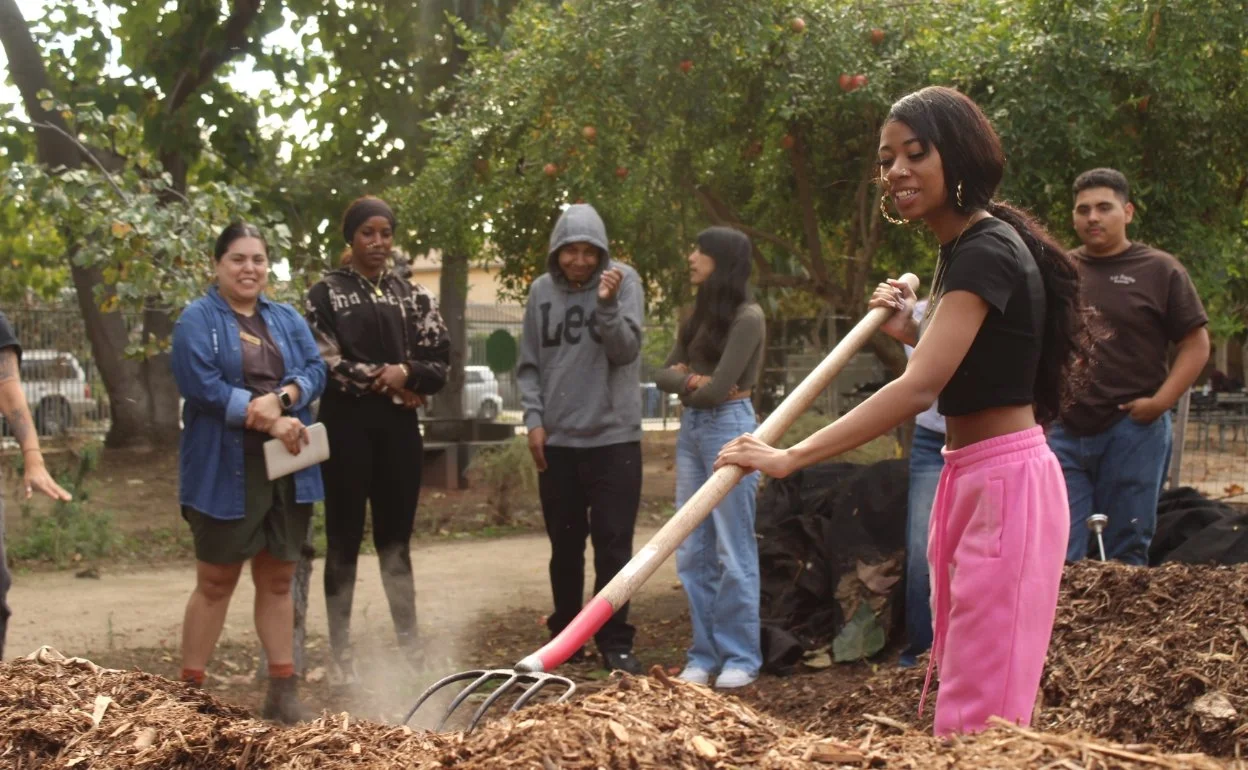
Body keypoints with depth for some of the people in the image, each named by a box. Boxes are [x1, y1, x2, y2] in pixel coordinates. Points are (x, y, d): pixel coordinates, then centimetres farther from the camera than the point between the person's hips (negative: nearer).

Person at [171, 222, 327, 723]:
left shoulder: (287, 319, 14)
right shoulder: (197, 319, -3)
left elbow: (315, 370, 2)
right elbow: (201, 383, -16)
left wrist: (280, 399, -19)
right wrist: (270, 421, -19)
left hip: (287, 468, 5)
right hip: (225, 471, -4)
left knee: (278, 580, 9)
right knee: (215, 583, 2)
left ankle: (283, 690, 15)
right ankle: (190, 688, 11)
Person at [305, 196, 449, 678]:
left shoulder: (413, 296, 12)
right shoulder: (326, 293, 2)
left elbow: (440, 363, 5)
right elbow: (326, 363, -9)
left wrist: (404, 373, -14)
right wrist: (382, 379, -9)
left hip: (399, 425, 3)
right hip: (347, 425, -3)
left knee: (396, 538, 9)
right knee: (344, 539, 1)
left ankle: (408, 643, 15)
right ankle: (341, 651, 6)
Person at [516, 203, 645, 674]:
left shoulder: (623, 281, -2)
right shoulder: (542, 291, 5)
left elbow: (626, 350, -10)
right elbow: (529, 364, 9)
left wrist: (608, 304, -25)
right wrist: (534, 418, -1)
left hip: (614, 437, -2)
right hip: (556, 440, 2)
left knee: (614, 546, 0)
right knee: (565, 547, 11)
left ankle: (615, 643, 8)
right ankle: (565, 636, 22)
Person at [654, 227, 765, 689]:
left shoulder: (747, 317, -9)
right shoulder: (696, 317, 15)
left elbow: (718, 389, -15)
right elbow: (665, 375, 11)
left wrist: (686, 382, 3)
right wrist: (692, 381, -8)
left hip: (729, 427, -8)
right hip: (691, 428, 8)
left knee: (733, 551, -3)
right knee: (692, 552, 8)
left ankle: (741, 658, 4)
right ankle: (704, 653, 15)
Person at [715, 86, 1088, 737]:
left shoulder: (987, 251, -17)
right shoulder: (961, 249, 14)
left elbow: (918, 390, -28)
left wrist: (790, 458, -30)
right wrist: (911, 332, 7)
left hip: (1003, 483, -10)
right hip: (971, 480, 10)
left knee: (979, 706, -7)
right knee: (962, 685, 13)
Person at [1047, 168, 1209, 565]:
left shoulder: (1160, 271, 3)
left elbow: (1196, 344, 1)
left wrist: (1160, 402, -9)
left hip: (1133, 431, -2)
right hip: (1065, 431, 2)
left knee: (1127, 550, 7)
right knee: (1057, 555, -1)